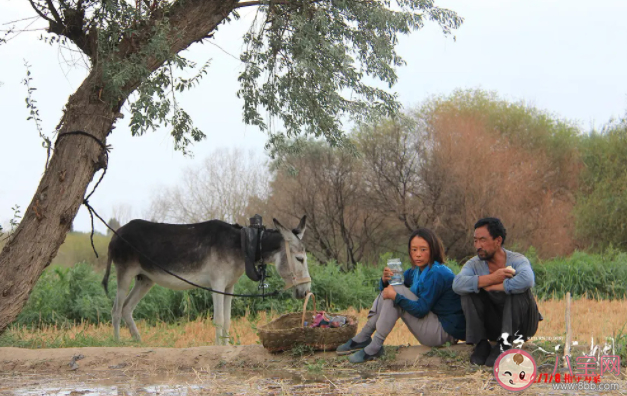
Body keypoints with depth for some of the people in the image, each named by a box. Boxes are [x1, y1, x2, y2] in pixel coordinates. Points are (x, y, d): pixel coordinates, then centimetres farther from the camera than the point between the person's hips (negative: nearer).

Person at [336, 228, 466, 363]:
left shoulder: (437, 274, -20)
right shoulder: (416, 270, 8)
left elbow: (421, 310, -23)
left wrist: (396, 296, -25)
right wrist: (385, 280, -12)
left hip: (445, 331, -9)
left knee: (397, 291, -20)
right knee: (389, 289, 5)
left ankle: (375, 347, -18)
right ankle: (363, 338, 3)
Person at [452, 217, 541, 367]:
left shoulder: (517, 260, -11)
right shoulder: (474, 264, -2)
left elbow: (526, 280, -37)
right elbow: (457, 285, -24)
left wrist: (491, 287, -27)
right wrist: (491, 279, -33)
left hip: (519, 324, -3)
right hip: (492, 326, 3)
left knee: (520, 288, -28)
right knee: (469, 289, -15)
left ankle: (505, 342, -28)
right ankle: (481, 343, -17)